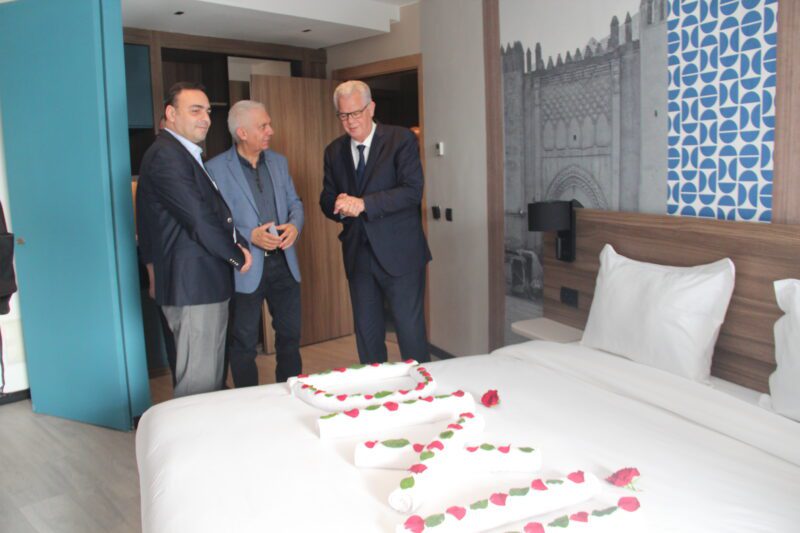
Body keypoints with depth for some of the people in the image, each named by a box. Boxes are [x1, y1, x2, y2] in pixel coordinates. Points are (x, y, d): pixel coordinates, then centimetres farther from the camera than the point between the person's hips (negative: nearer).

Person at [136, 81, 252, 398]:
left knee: (212, 377, 17)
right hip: (193, 286, -10)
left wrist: (238, 243, 4)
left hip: (207, 284, 10)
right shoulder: (166, 156, -14)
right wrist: (238, 255, -8)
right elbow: (199, 219, -19)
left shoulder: (188, 155, 19)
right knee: (198, 383, -3)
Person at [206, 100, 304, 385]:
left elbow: (294, 203, 14)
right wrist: (249, 236, -20)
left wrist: (294, 226, -7)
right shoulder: (216, 168, -7)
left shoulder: (278, 162, 10)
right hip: (245, 268, -5)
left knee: (290, 336, 14)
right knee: (243, 345, 7)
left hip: (283, 263, 5)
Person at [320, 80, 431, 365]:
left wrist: (363, 203, -24)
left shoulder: (401, 139, -5)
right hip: (358, 255, 5)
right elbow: (327, 199, 13)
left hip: (399, 253, -5)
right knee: (367, 336, 14)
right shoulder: (334, 151, 10)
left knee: (411, 334, 0)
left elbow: (413, 191, -16)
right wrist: (340, 206, -12)